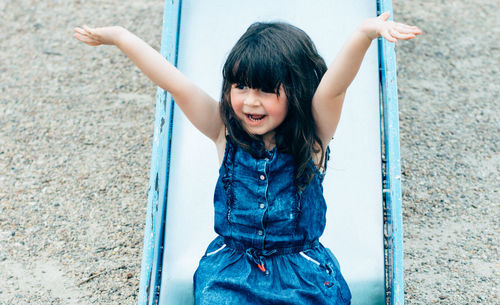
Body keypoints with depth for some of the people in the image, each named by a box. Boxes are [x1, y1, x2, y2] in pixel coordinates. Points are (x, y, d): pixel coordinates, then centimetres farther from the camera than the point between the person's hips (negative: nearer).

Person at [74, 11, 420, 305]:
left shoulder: (312, 136, -11)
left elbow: (333, 87, -29)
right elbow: (176, 84, -13)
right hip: (230, 269, 1)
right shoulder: (225, 132, -6)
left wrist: (365, 34, -46)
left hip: (303, 274, -1)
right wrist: (118, 36, -16)